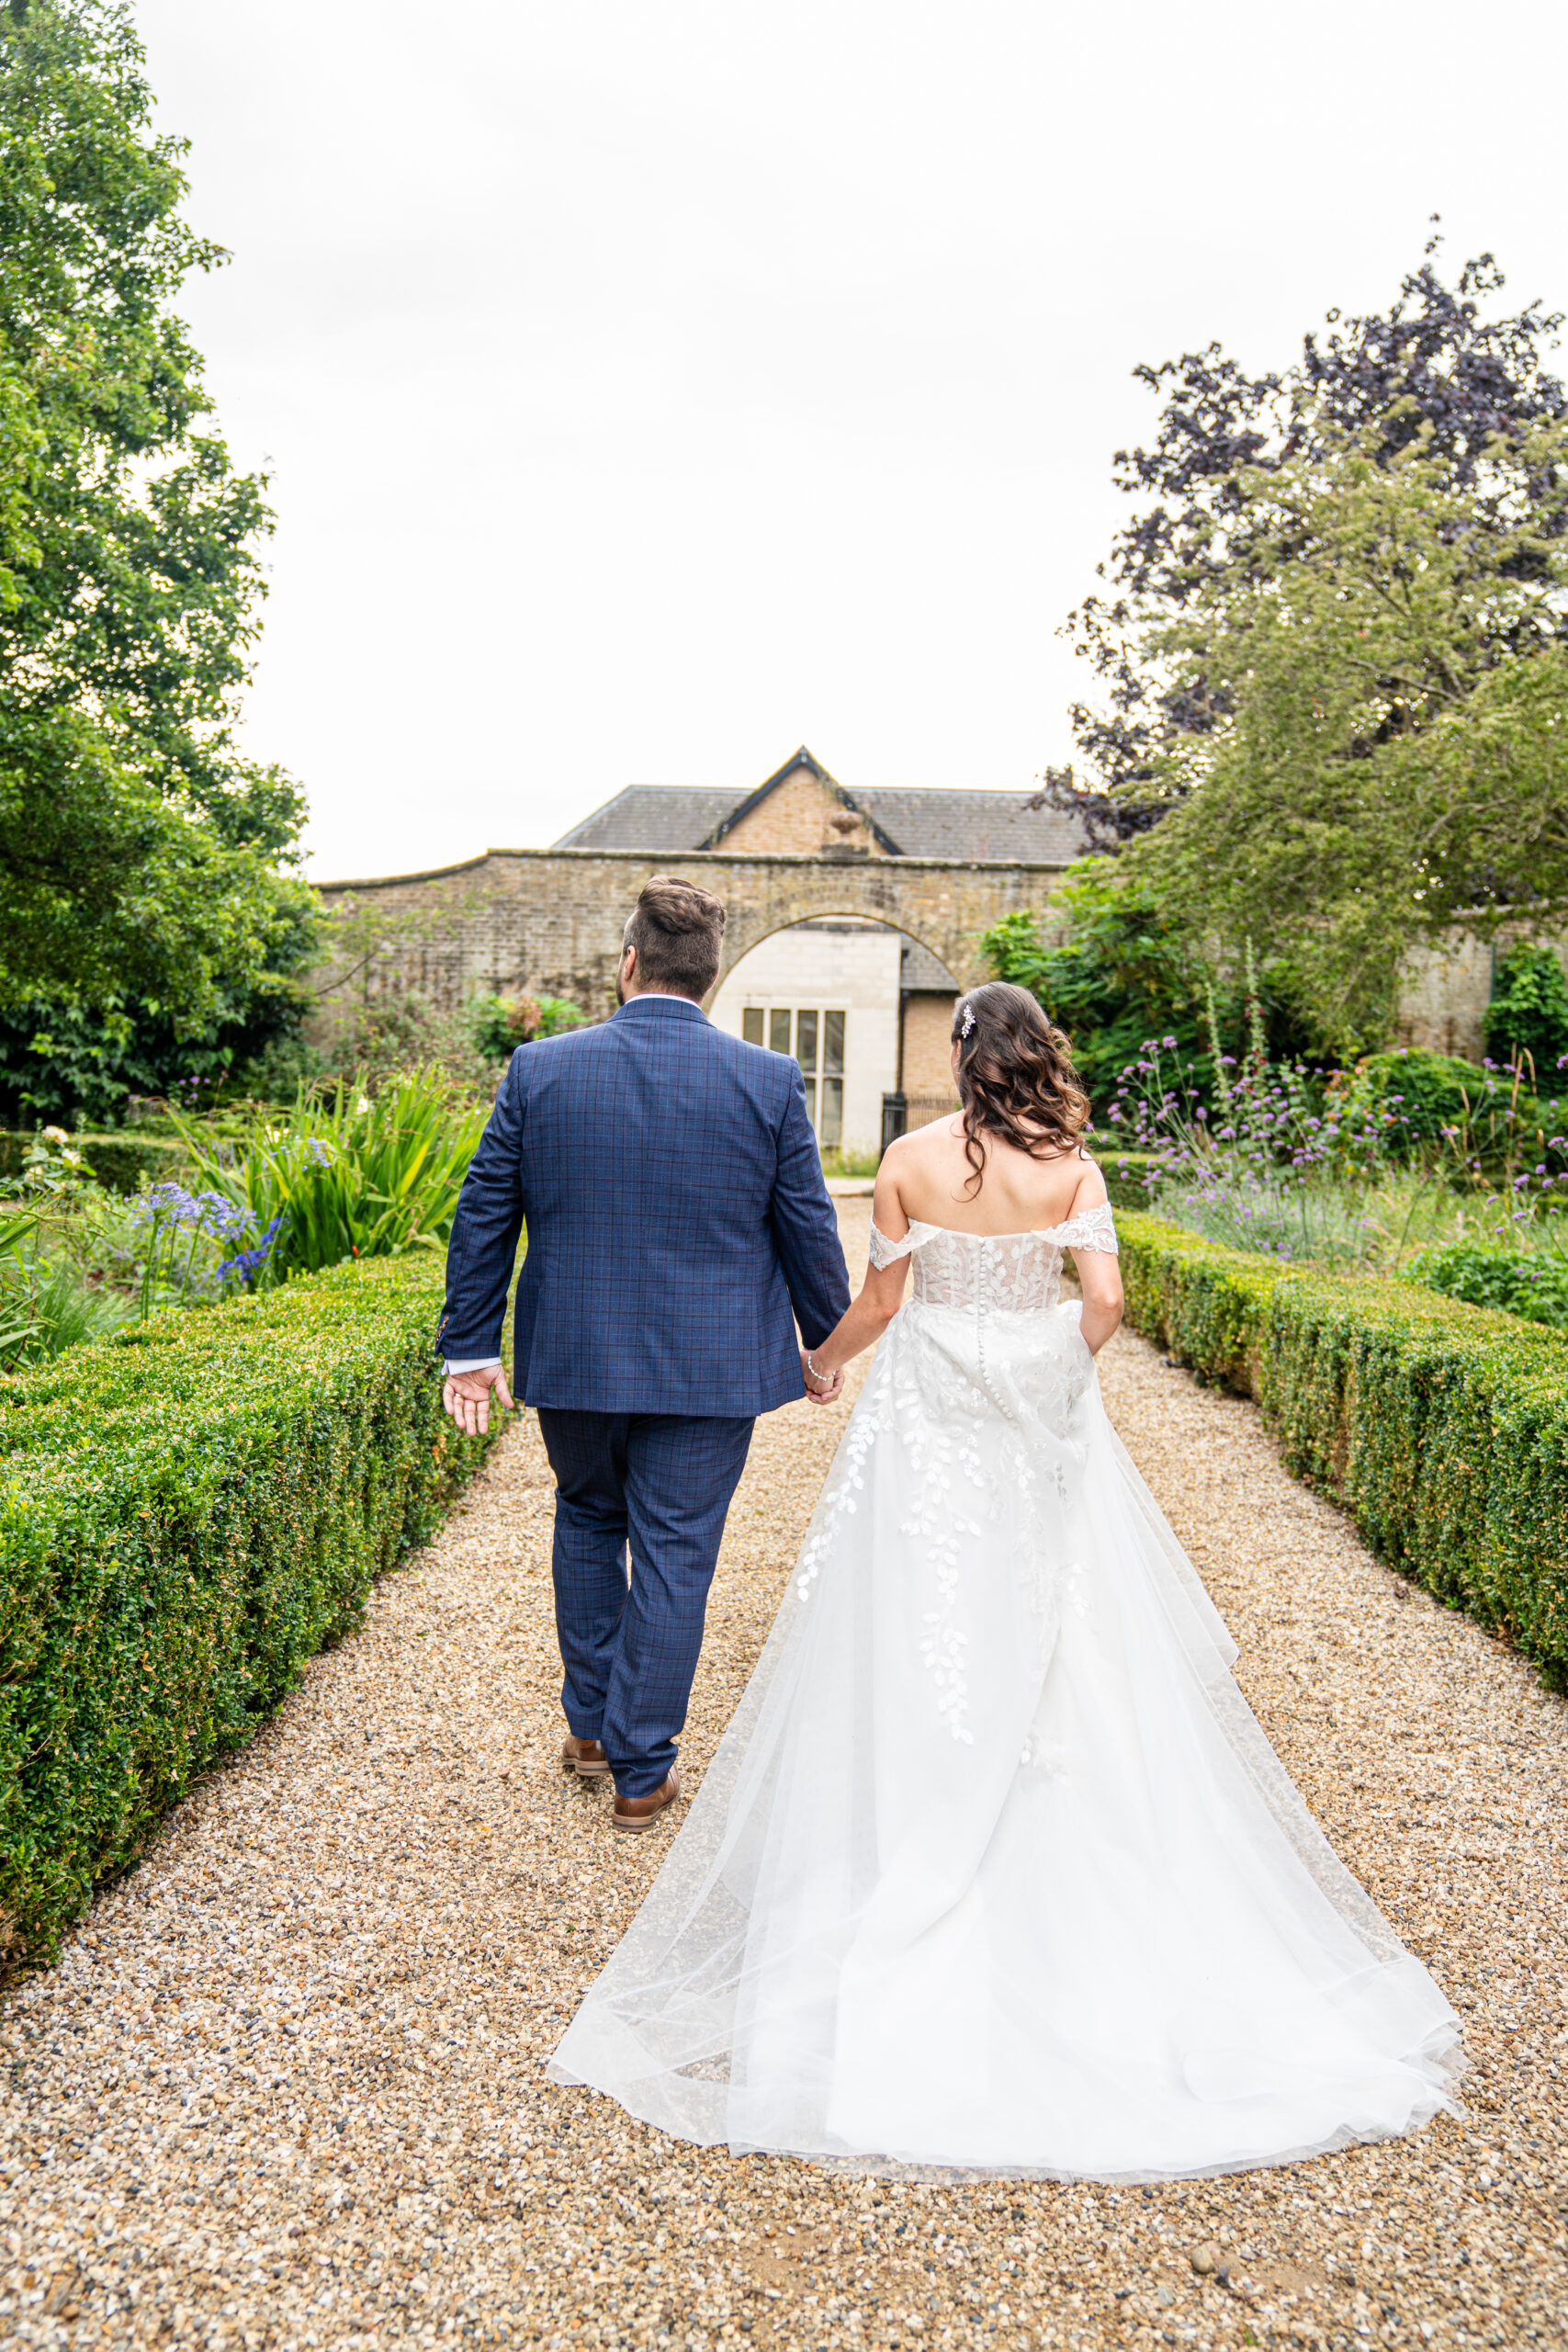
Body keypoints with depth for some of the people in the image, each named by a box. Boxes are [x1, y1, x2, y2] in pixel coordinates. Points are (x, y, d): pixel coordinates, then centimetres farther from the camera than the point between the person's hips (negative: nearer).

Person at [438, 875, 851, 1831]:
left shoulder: (539, 1069, -5)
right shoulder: (770, 1081, -8)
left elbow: (484, 1217, 0)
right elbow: (809, 1229, -1)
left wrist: (471, 1347, 8)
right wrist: (826, 1341, 13)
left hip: (573, 1356, 2)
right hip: (711, 1365, -1)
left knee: (589, 1520, 24)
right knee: (673, 1556, 9)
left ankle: (592, 1722, 33)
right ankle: (642, 1769, 20)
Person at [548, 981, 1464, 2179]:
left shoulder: (912, 1161, -6)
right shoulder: (1072, 1166, -4)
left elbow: (879, 1304, -2)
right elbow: (1104, 1299, -11)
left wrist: (820, 1356, 16)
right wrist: (1065, 1361, 8)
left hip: (929, 1415, -1)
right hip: (1042, 1422, 1)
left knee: (922, 1640, 7)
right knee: (1053, 1638, 13)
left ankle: (913, 1852, 16)